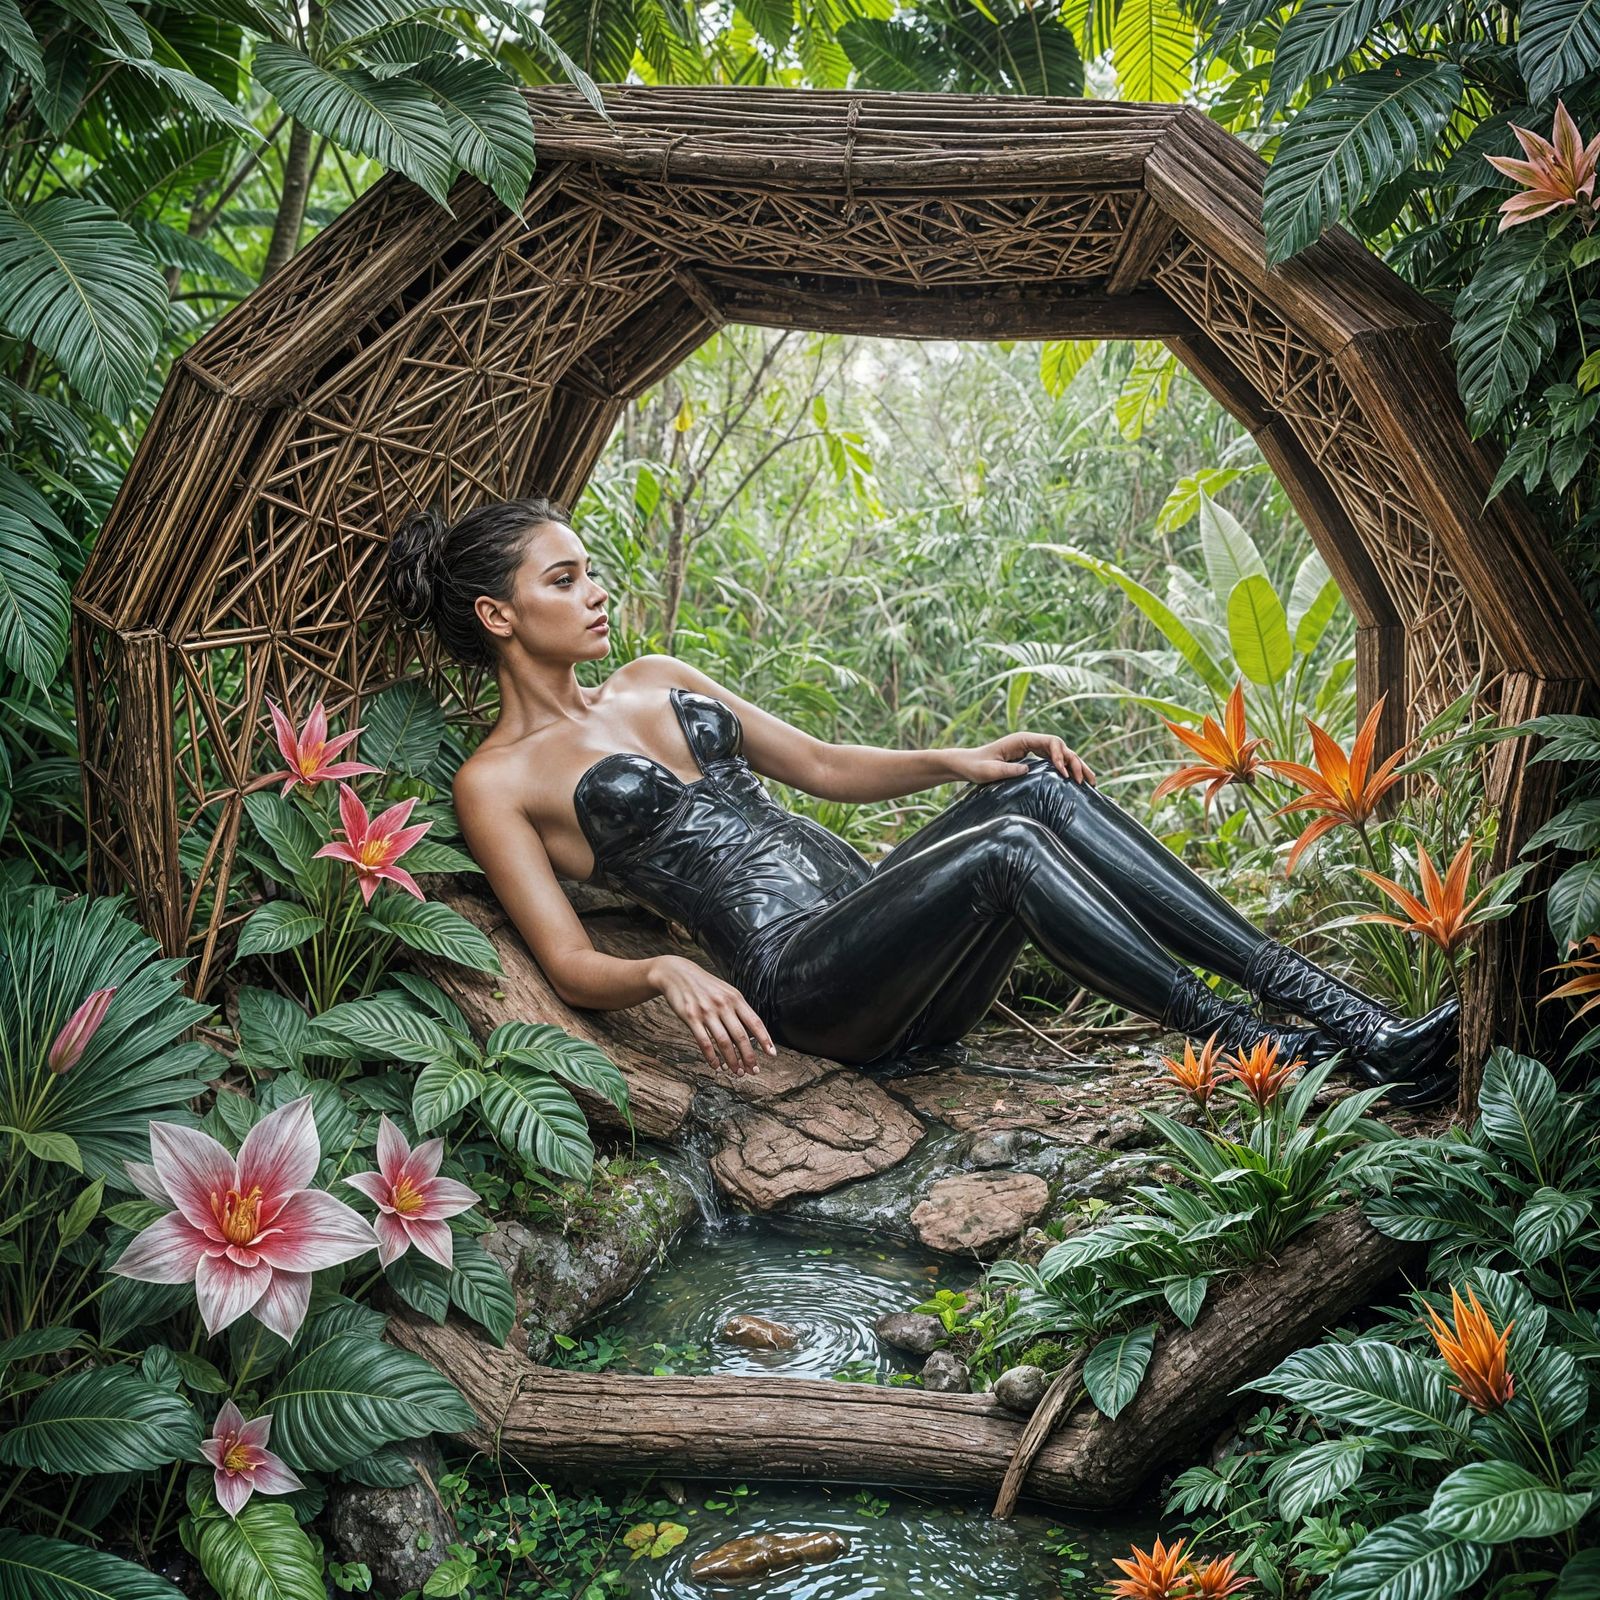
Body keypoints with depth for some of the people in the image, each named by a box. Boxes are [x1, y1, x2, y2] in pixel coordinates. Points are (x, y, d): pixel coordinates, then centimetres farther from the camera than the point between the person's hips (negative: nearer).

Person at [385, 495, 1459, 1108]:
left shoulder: (657, 680, 21)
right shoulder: (498, 782, 2)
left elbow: (825, 766, 22)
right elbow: (572, 965, -6)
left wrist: (955, 762, 5)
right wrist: (668, 972, -29)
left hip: (873, 907, 7)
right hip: (802, 980, -7)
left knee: (1041, 792, -21)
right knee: (1006, 848, -31)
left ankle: (1347, 1013, -26)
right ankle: (1270, 1058, -28)